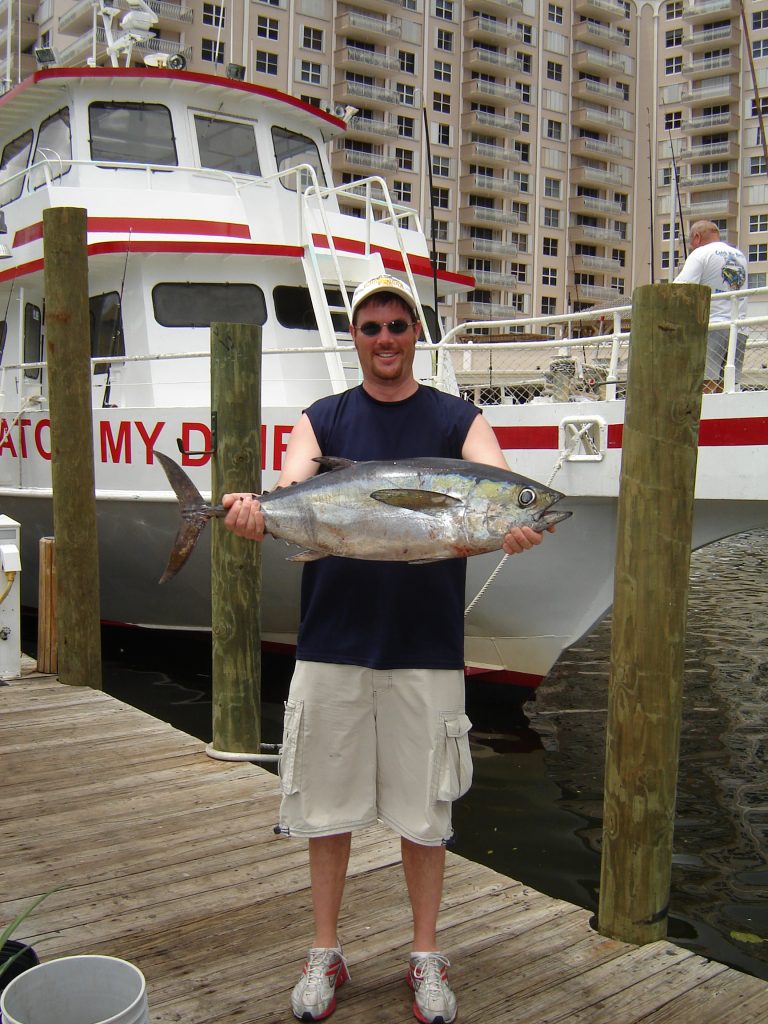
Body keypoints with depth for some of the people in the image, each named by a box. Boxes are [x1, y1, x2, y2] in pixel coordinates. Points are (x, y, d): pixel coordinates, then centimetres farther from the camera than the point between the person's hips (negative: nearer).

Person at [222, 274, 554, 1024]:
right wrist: (255, 513, -36)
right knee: (327, 808, 10)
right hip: (332, 645, 1)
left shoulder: (458, 420, 3)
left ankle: (426, 960, 29)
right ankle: (325, 955, 30)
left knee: (425, 812, 10)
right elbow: (290, 494, -13)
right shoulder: (322, 420, 5)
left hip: (426, 650, -1)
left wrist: (510, 523, -40)